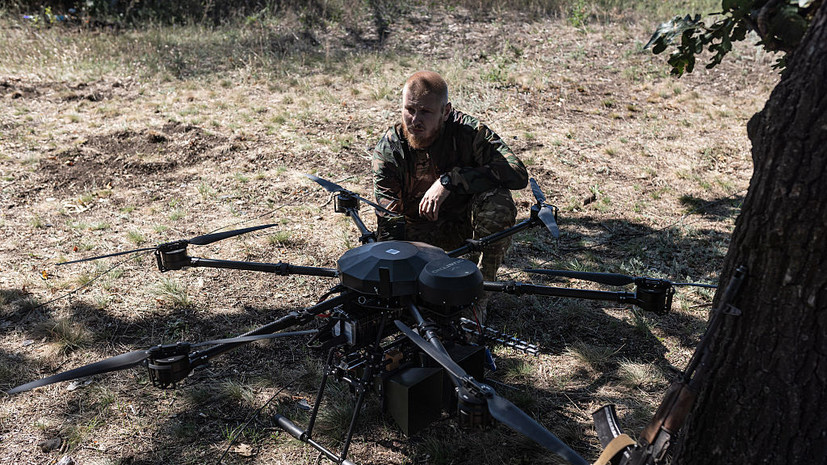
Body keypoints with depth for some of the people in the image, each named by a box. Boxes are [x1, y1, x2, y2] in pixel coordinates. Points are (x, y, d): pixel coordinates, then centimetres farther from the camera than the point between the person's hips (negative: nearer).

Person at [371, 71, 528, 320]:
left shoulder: (468, 131, -20)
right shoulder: (388, 150, -17)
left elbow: (518, 173, -33)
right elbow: (390, 223, -21)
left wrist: (448, 181, -36)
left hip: (465, 224, -1)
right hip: (417, 231, 1)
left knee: (497, 201, -33)